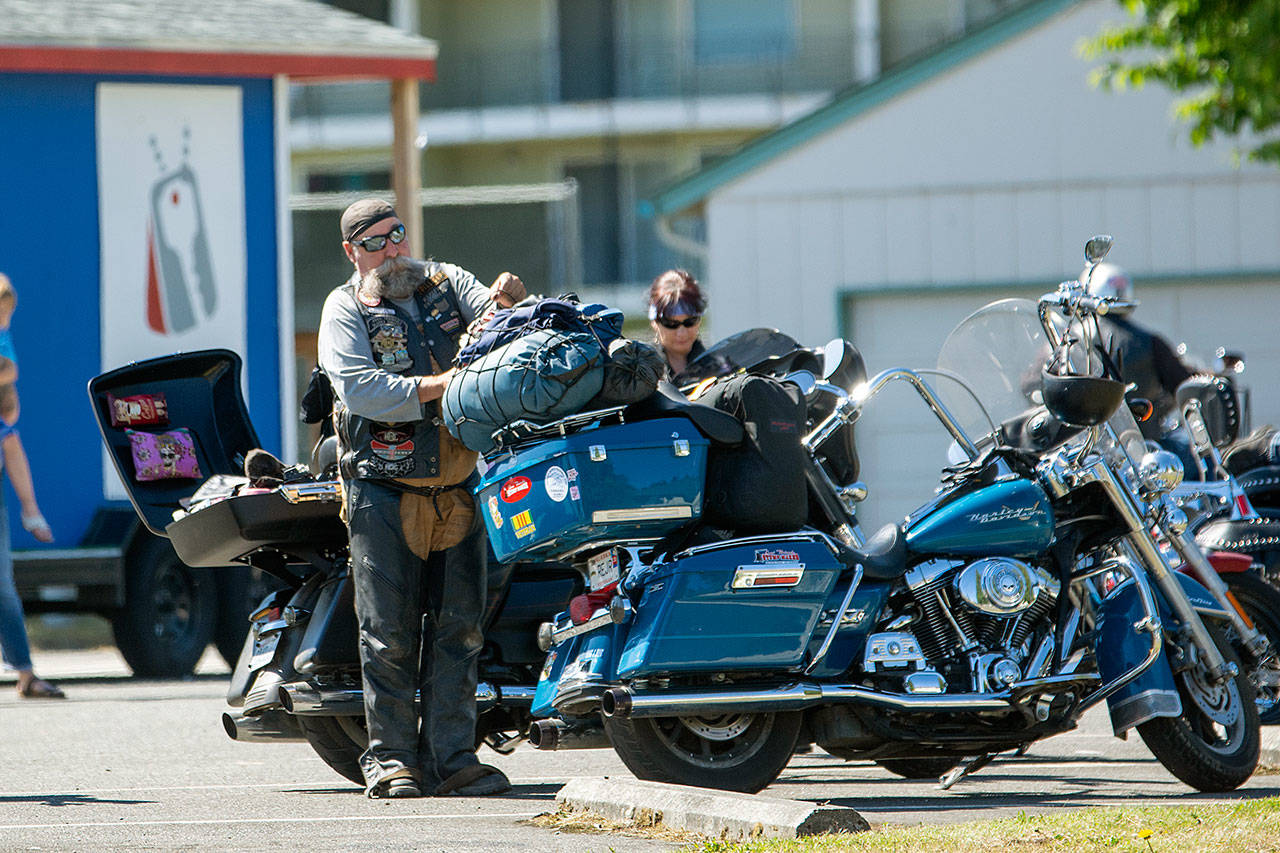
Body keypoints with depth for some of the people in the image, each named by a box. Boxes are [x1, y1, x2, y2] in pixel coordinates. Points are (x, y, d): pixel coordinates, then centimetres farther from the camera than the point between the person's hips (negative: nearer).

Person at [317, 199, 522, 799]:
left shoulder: (447, 283, 12)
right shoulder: (345, 309, 1)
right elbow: (359, 387, -14)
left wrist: (507, 301, -25)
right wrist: (436, 386, -21)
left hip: (457, 490, 3)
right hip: (384, 494, -3)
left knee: (457, 628, 2)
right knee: (389, 633, -4)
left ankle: (452, 757, 5)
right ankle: (391, 759, 2)